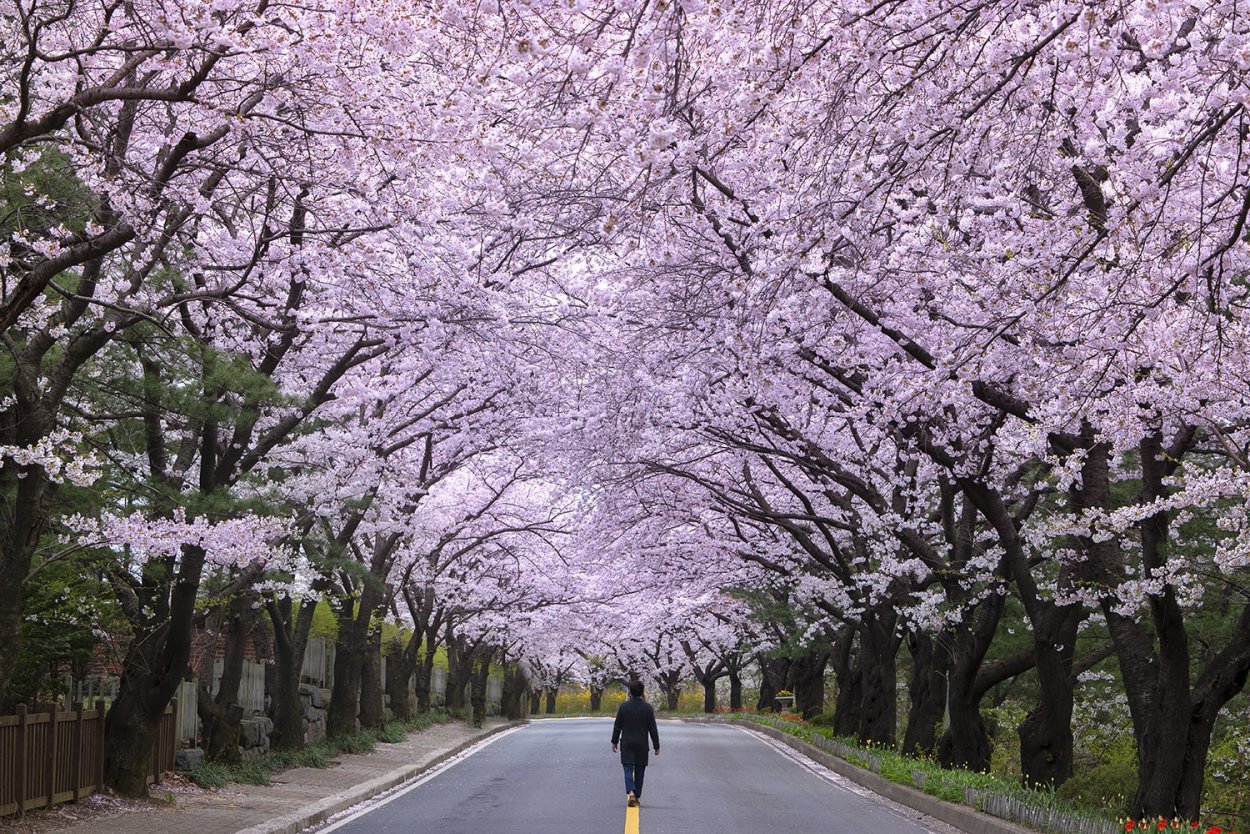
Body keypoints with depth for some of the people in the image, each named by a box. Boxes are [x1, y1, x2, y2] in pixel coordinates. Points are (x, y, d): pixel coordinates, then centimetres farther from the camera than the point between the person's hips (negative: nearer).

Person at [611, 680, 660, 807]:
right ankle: (637, 797, 15)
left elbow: (617, 726, -1)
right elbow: (652, 729, -4)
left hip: (627, 744, -1)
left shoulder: (623, 706, -6)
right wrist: (656, 746, 4)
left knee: (628, 769, -2)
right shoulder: (648, 708, -6)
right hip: (642, 745, 1)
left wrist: (614, 742, 12)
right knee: (639, 771, 11)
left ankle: (630, 792, -24)